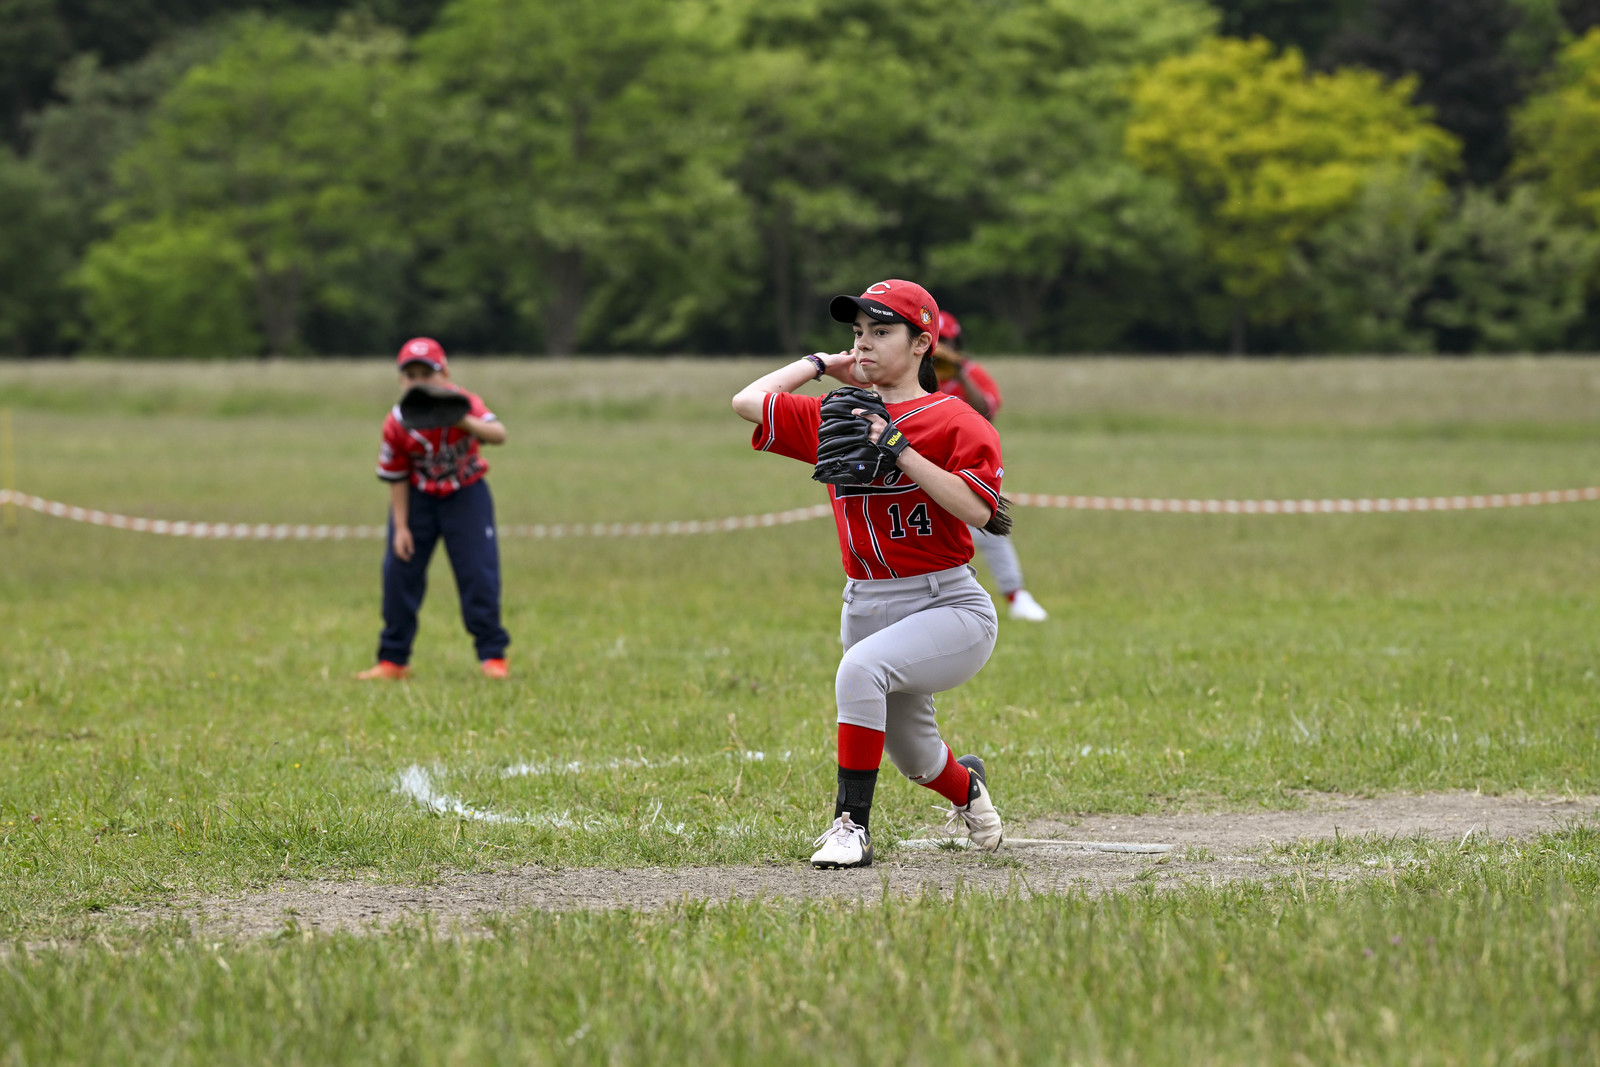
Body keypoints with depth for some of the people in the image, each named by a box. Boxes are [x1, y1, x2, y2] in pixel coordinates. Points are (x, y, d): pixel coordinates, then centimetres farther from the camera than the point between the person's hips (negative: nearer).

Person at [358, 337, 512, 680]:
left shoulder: (461, 403, -21)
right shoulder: (396, 424, -16)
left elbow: (499, 435, -37)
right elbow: (396, 478, -6)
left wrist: (465, 422, -55)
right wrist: (400, 527, -9)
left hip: (465, 495, -1)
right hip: (418, 498, 2)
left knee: (478, 571, -8)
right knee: (400, 572, 0)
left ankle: (493, 655, 4)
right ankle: (393, 659, 12)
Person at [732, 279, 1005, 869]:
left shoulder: (955, 421, -8)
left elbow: (978, 510, -20)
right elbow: (748, 401, 6)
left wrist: (899, 449, -22)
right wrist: (821, 365, 11)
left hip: (949, 605, -6)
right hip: (866, 608, 6)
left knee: (861, 668, -35)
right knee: (912, 756, 18)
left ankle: (852, 825, -30)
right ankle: (965, 783, 55)